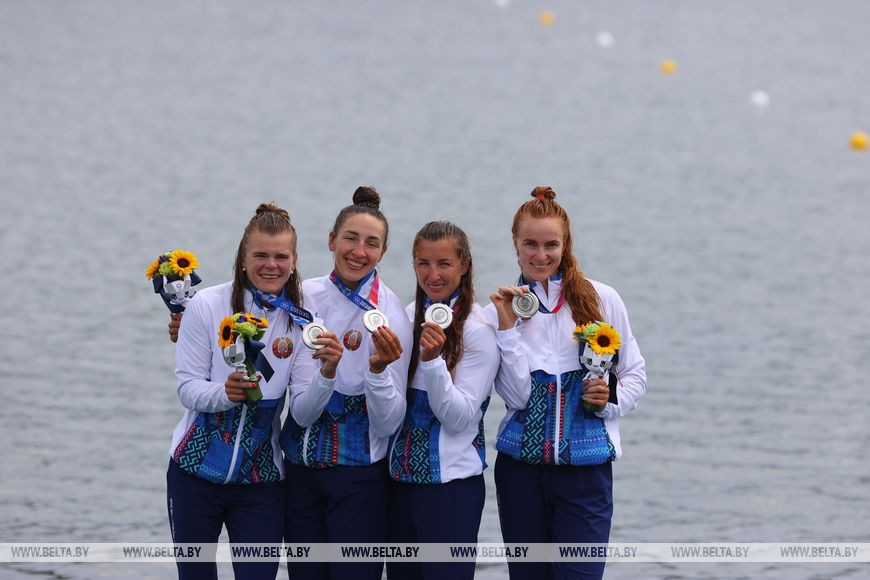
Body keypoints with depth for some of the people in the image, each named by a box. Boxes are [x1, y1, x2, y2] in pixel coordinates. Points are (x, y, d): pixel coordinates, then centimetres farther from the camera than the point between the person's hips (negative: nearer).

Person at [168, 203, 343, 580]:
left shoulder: (300, 321, -3)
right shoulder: (208, 306, -8)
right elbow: (188, 388, -9)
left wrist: (326, 374, -28)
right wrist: (224, 393, -29)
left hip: (261, 479, 1)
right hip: (196, 468, -1)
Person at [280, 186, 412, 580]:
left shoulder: (390, 315, -12)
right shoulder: (305, 296, 0)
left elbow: (389, 423, -16)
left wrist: (378, 370, -31)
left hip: (359, 477, -4)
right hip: (300, 469, 4)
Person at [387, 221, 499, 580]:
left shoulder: (478, 330, -11)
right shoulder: (408, 317, 7)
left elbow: (459, 417, -16)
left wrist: (432, 360, -27)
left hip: (452, 484, -6)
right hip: (402, 476, 6)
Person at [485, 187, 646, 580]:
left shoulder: (601, 300, 0)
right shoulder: (499, 309, 3)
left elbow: (635, 374, 8)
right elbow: (517, 396, -7)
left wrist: (611, 400, -12)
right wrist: (508, 327, -12)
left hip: (585, 468, -2)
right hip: (521, 464, 2)